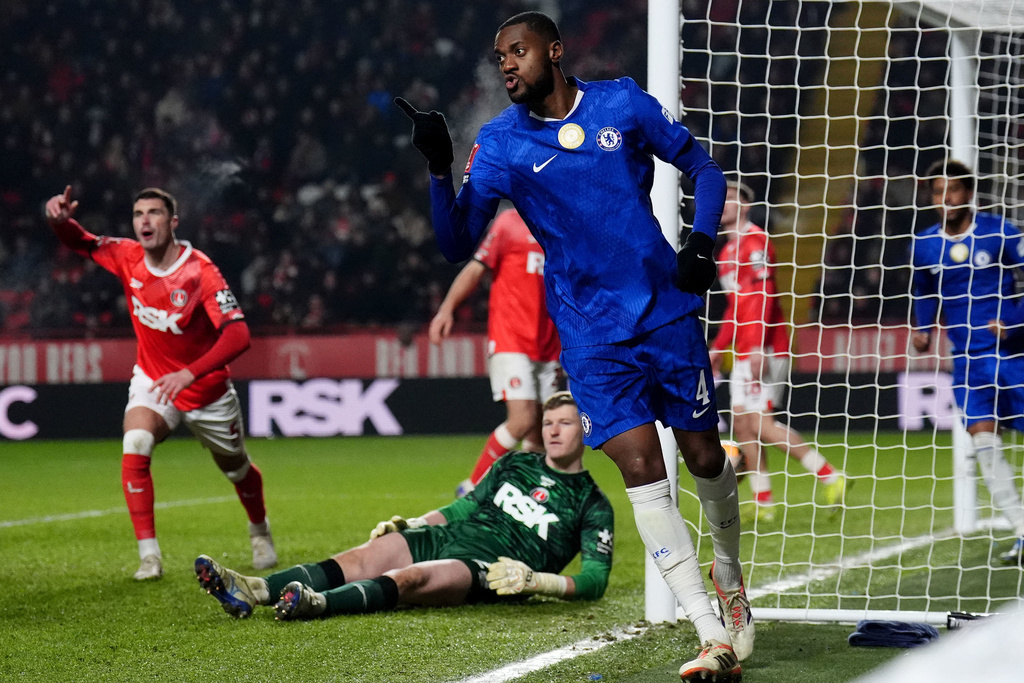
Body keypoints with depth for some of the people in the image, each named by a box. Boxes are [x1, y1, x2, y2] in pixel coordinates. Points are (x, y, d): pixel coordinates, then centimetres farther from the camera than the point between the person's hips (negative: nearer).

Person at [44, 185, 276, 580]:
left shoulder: (200, 271, -27)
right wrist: (59, 219, -25)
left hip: (206, 389, -2)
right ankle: (149, 555, -23)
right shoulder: (128, 258, -13)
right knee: (134, 448, -27)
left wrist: (189, 374, -45)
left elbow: (238, 335, -34)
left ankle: (260, 532, 50)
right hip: (152, 381, 2)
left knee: (238, 470, 17)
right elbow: (78, 242, 0)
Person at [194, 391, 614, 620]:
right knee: (363, 558, -21)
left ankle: (318, 604, -62)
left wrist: (534, 579, -17)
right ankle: (253, 591, -41)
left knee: (412, 578, -36)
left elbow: (595, 581, -2)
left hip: (491, 568, -6)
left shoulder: (593, 504, 6)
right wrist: (409, 524, 14)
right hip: (446, 536, 6)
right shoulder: (515, 465, 24)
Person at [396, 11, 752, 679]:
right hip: (591, 333, -1)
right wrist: (439, 168, -20)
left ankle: (730, 577, 39)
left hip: (668, 310, 1)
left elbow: (704, 168, 9)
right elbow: (458, 243, -5)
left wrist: (701, 242, -6)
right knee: (642, 470, -14)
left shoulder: (625, 103, 0)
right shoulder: (500, 143, 0)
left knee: (706, 458, 7)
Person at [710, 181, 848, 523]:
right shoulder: (729, 250, 19)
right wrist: (719, 346, 26)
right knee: (742, 421, 6)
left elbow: (764, 296, -19)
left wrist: (758, 347, -25)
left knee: (761, 423, -14)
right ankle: (762, 504, 10)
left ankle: (831, 477, -10)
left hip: (765, 349, -10)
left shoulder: (755, 241, -11)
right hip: (745, 351, 10)